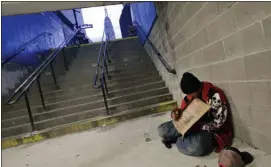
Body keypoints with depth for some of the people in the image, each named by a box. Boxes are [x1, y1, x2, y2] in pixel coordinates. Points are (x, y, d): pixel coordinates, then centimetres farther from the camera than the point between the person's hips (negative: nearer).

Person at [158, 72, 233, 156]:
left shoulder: (214, 95, -22)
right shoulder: (190, 95, -2)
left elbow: (219, 122, -20)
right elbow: (183, 111, 11)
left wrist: (199, 127, -20)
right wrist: (175, 114, -12)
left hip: (209, 130, -5)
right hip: (193, 126, 5)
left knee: (197, 147, -39)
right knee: (161, 130, -5)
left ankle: (175, 140, -8)